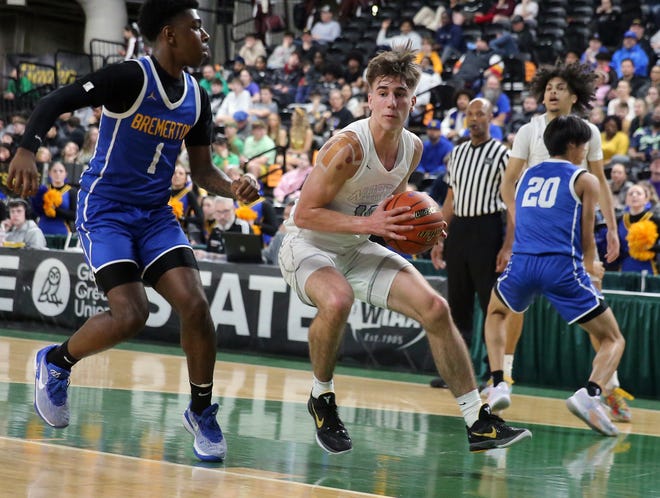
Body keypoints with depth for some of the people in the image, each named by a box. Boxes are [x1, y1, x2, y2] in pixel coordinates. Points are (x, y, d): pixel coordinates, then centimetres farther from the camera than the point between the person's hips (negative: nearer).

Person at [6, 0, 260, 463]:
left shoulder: (196, 98, 5)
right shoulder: (131, 77, -16)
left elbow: (202, 169, 12)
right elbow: (54, 101, -16)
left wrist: (233, 188, -9)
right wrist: (27, 149, -32)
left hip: (155, 215, 6)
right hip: (105, 210, -6)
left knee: (195, 306, -12)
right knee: (131, 314, -20)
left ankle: (202, 412, 6)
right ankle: (55, 363, 9)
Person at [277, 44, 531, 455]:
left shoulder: (413, 148, -3)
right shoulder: (347, 146, -26)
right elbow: (304, 214, -24)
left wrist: (419, 228, -4)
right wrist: (366, 224, -32)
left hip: (358, 249, 7)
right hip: (308, 245, -7)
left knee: (435, 308, -4)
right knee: (338, 300, -38)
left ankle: (479, 421, 3)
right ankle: (322, 399, -10)